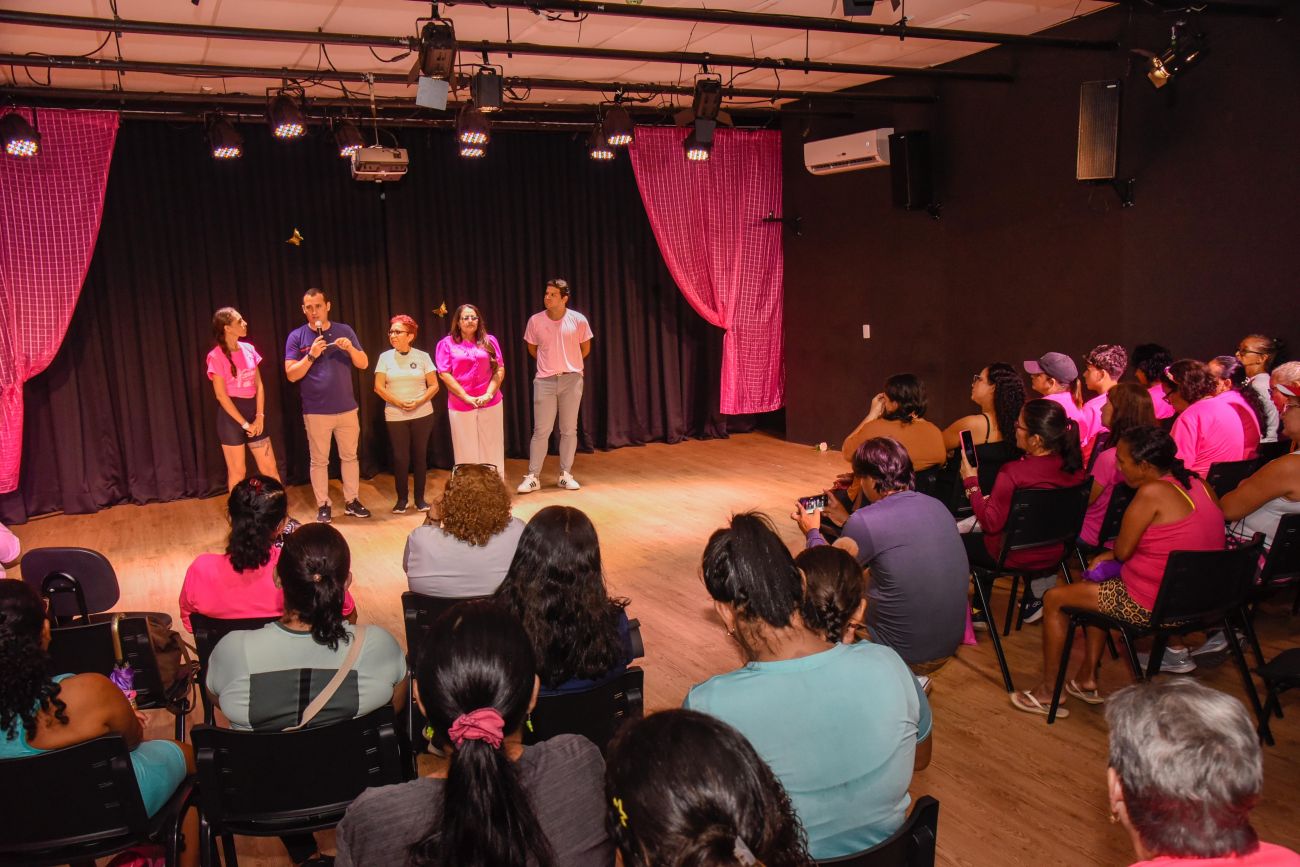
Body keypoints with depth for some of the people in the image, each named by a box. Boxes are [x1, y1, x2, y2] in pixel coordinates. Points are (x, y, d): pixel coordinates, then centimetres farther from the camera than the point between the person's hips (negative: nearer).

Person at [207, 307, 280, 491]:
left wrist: (259, 417, -6)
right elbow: (221, 395, -13)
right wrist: (244, 423, -14)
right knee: (237, 472, 3)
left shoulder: (249, 349, 4)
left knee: (269, 467, 7)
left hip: (253, 411, 5)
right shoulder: (216, 356, -12)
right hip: (231, 416, -5)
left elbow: (259, 386, 5)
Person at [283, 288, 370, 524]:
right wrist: (311, 355, -21)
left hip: (347, 409, 2)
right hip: (316, 412, -2)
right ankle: (323, 505, 16)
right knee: (319, 460, 6)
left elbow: (364, 364, 2)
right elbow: (291, 374, -8)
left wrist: (350, 348, -18)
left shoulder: (344, 331, 3)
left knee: (349, 456, 10)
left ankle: (352, 501, 21)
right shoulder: (297, 337, -3)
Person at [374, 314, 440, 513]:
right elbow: (379, 387, -2)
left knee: (420, 455, 5)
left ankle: (420, 498, 15)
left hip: (422, 414, 0)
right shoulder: (385, 357, 1)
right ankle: (401, 498, 13)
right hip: (395, 416, 0)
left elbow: (434, 386, 0)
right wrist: (399, 403, -14)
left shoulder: (422, 356, 0)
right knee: (400, 457, 1)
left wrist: (418, 402, -15)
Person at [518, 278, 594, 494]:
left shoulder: (578, 320, -5)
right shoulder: (535, 321, -4)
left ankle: (565, 475, 16)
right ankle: (532, 477, 5)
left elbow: (585, 348, 10)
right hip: (545, 380, 0)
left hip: (571, 379, 0)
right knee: (541, 430, -1)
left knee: (569, 429, 6)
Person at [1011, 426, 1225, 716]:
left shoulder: (1152, 492, -22)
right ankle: (1087, 679, 33)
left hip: (1152, 606, -9)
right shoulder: (1200, 485, 4)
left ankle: (1048, 691, 19)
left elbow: (1122, 551, -16)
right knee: (1100, 588, 32)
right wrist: (1110, 555, 10)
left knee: (1054, 598, 7)